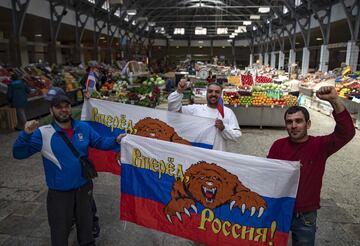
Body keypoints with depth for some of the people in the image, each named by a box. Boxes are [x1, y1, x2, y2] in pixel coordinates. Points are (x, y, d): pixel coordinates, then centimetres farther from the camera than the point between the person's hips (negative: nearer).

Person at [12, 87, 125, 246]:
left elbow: (99, 142, 8)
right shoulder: (43, 133, -15)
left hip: (84, 187, 4)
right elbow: (19, 153, -17)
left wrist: (115, 141, -9)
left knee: (86, 224, 25)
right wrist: (26, 134, -34)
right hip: (59, 192, -3)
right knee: (60, 230, 15)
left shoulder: (83, 128, -3)